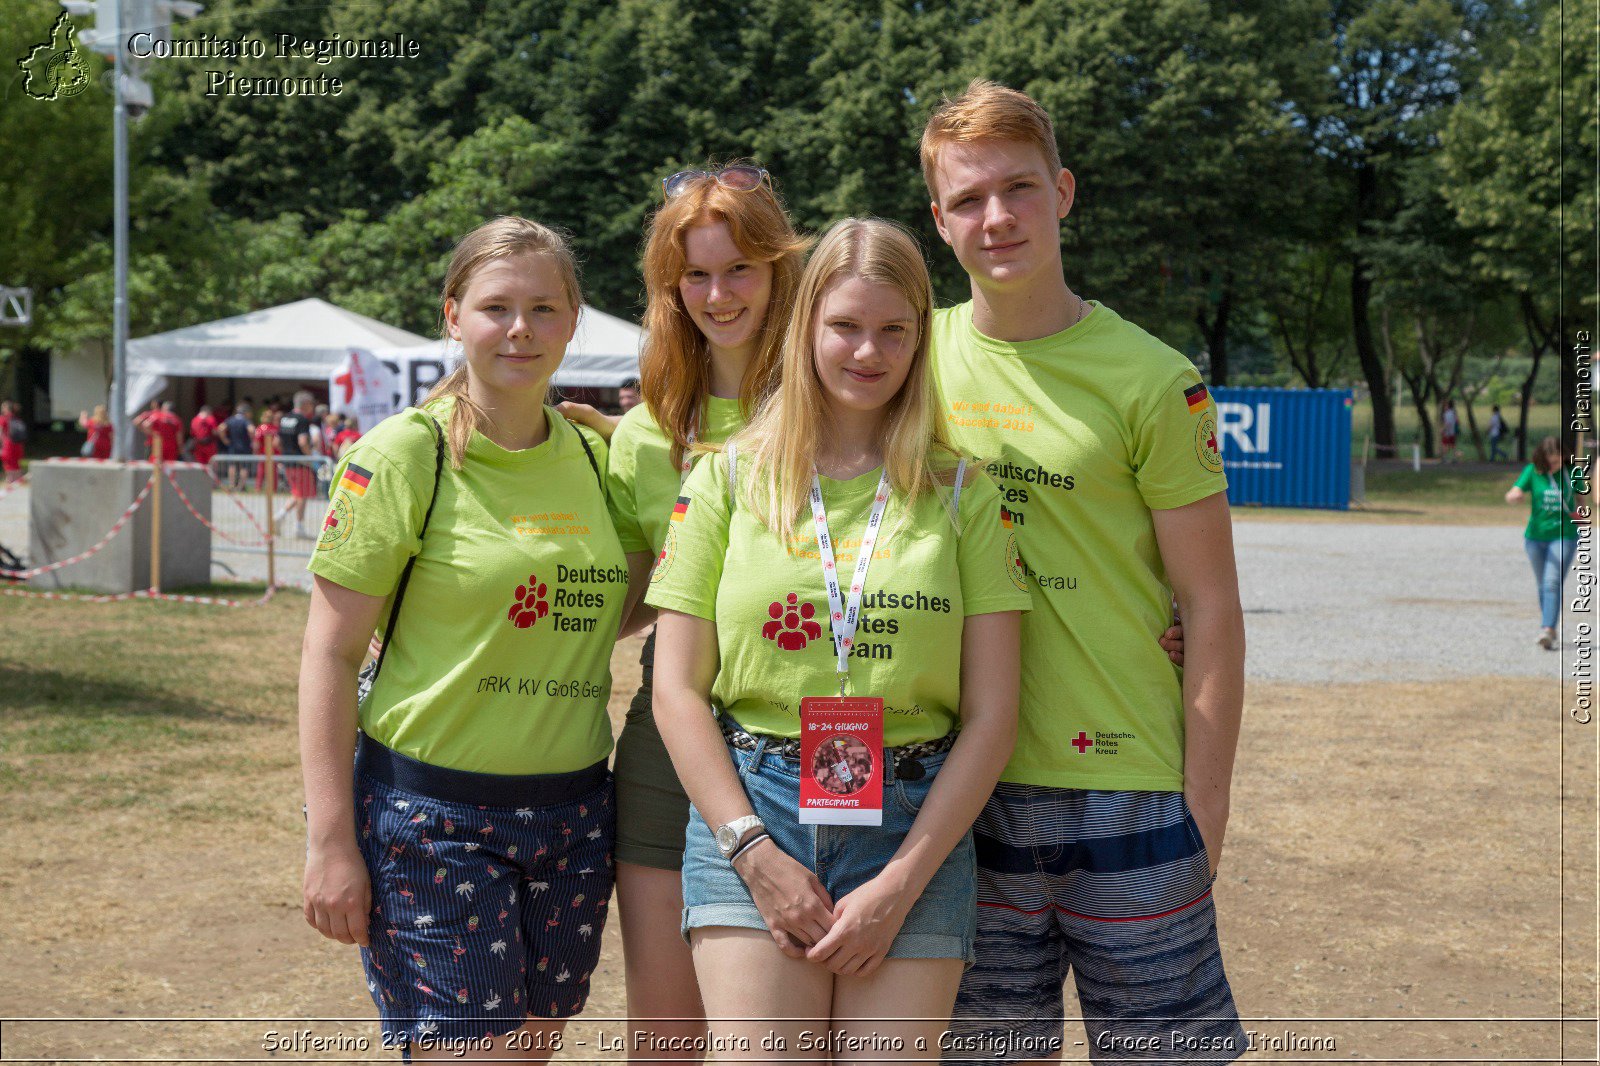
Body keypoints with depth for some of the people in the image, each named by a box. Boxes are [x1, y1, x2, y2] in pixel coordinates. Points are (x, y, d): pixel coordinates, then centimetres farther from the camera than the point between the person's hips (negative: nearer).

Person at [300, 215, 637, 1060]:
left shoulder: (591, 458, 8)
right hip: (432, 819, -6)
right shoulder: (404, 453, -8)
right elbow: (328, 653, -9)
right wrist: (330, 842, -13)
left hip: (571, 818, 6)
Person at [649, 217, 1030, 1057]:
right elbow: (677, 691, 4)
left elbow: (990, 714, 2)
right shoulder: (729, 477, 7)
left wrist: (901, 883, -5)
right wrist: (753, 850, -6)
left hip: (915, 825, 0)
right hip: (750, 808, 0)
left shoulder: (962, 492, 6)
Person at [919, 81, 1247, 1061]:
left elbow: (1212, 606, -5)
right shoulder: (918, 354, 4)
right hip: (968, 790, 3)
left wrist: (1205, 807, -9)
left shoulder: (1151, 381, -7)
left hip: (1129, 793, -3)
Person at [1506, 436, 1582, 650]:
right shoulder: (1532, 471, -5)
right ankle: (1550, 627, 31)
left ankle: (1547, 630, -25)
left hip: (1564, 537, -2)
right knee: (1543, 585, 14)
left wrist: (1581, 512, -3)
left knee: (1553, 583, -17)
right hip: (1536, 536, 2)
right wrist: (1514, 496, -37)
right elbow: (1511, 495, -13)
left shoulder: (1571, 471, -3)